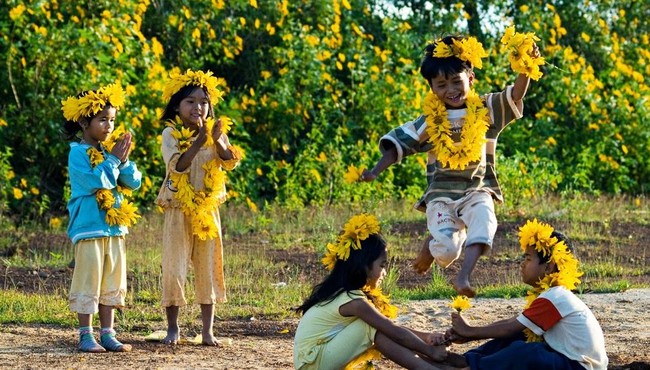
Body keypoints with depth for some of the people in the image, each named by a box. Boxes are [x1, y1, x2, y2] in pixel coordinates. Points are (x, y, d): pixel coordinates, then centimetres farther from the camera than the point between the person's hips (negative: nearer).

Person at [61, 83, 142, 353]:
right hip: (89, 227, -7)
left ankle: (107, 334, 16)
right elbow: (96, 181, -23)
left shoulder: (111, 150, 11)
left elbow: (134, 182, 6)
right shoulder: (78, 153, -9)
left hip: (115, 227, 7)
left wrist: (123, 160, -8)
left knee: (112, 283, 10)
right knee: (88, 283, -3)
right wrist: (113, 159, -15)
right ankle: (86, 335, 3)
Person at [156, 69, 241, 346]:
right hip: (179, 209, -3)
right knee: (174, 268, -3)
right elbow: (177, 165, -20)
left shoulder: (214, 132, 4)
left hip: (207, 208, 3)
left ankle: (208, 330, 12)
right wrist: (199, 141, -28)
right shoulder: (171, 133, -6)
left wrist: (218, 141, -24)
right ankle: (173, 327, 10)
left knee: (208, 268, 6)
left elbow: (231, 163, -8)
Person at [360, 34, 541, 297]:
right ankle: (432, 243, 19)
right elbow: (398, 144, 6)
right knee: (446, 250, -17)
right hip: (441, 194, 0)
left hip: (477, 190, 0)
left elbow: (516, 95, -9)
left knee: (483, 222, -32)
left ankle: (463, 278, -33)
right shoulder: (430, 121, 4)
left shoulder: (486, 110, 3)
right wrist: (374, 172, -7)